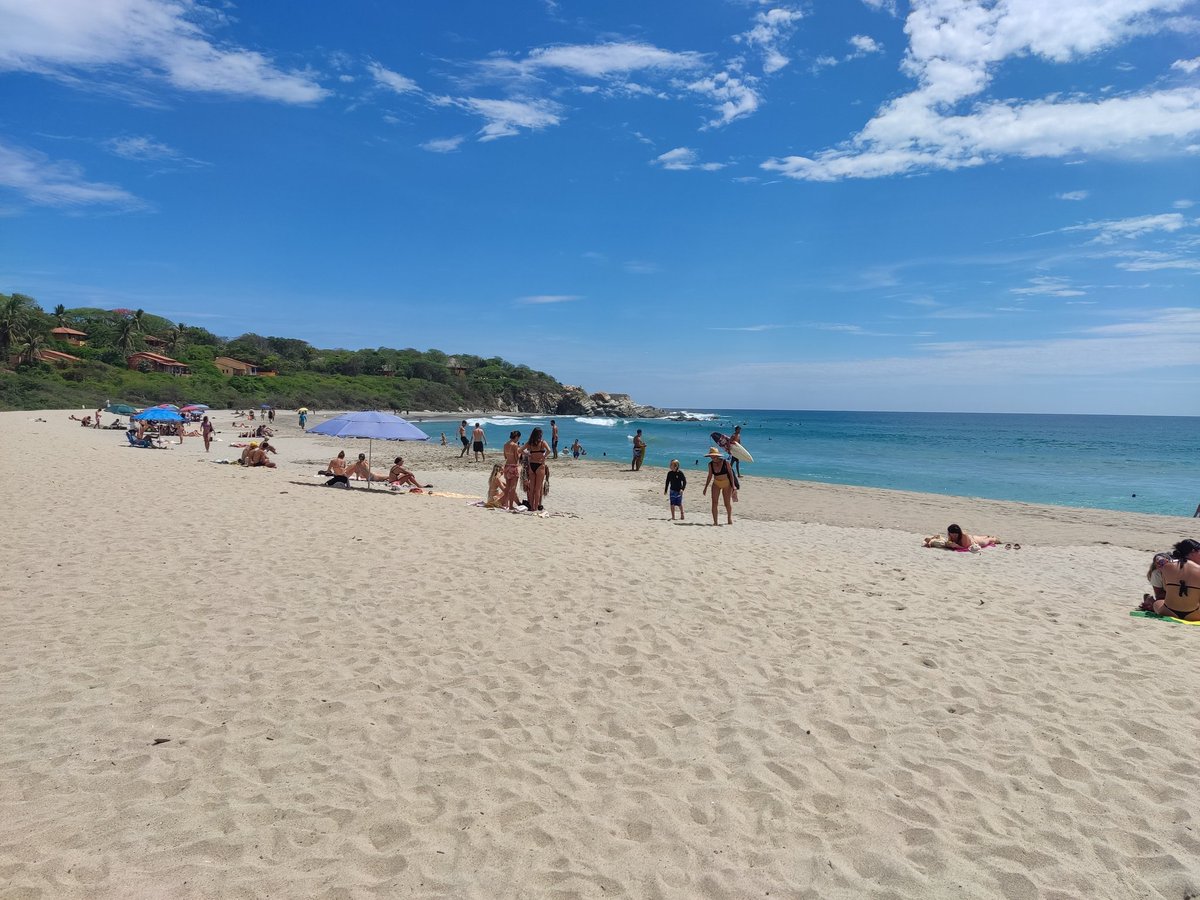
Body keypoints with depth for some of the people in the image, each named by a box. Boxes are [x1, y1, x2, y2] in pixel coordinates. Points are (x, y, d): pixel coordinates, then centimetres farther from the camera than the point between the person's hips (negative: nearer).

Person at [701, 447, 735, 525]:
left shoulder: (725, 462, -16)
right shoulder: (710, 464, -7)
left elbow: (731, 473, -8)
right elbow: (710, 476, 5)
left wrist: (733, 485, -11)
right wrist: (705, 487, 6)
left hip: (726, 484, -3)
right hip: (716, 484, 3)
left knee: (727, 503, 6)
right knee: (714, 503, -8)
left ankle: (730, 519, 28)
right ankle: (715, 521, -5)